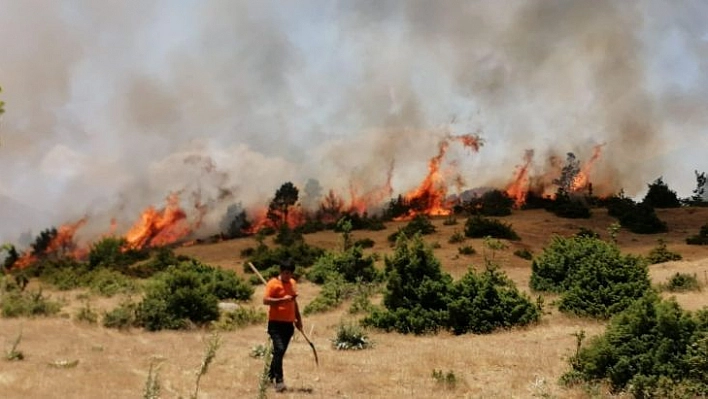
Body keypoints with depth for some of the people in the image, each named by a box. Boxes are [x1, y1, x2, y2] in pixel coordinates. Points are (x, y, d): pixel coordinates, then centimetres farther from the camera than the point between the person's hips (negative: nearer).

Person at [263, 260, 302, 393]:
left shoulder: (292, 283, 13)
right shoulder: (273, 283, -8)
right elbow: (265, 300, -16)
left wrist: (298, 319, 22)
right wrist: (282, 299, -24)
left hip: (289, 323, 7)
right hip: (276, 323, -7)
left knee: (280, 352, 12)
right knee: (279, 350, -17)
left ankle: (270, 376, 26)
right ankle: (279, 381, -16)